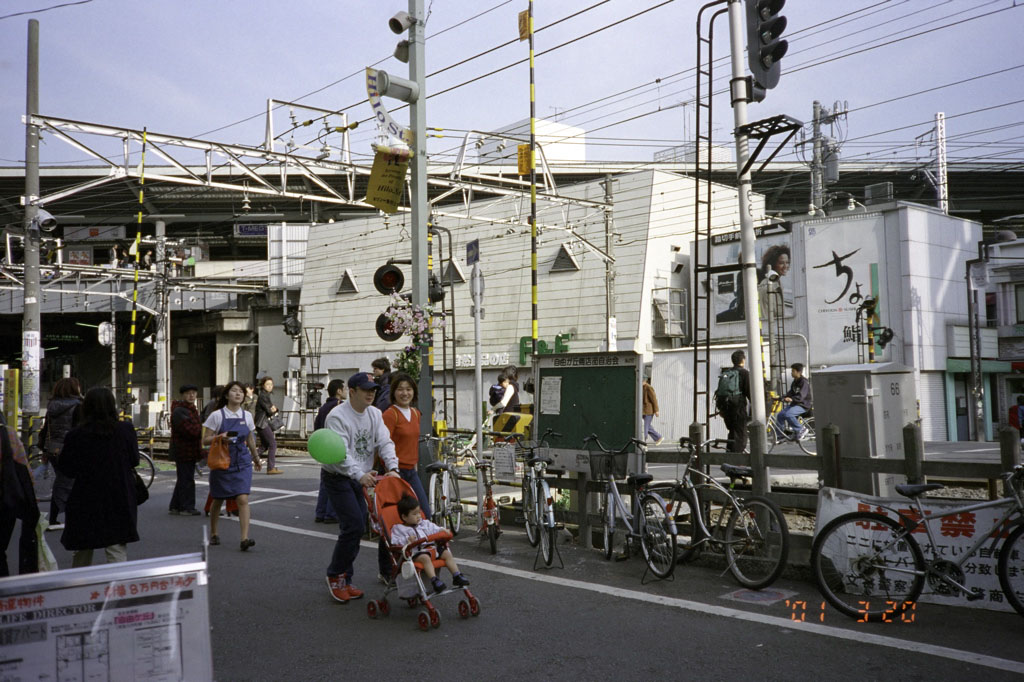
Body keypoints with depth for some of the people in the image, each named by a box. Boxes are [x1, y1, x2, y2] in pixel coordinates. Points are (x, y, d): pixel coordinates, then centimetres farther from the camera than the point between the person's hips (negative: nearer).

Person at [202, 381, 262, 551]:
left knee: (243, 499, -12)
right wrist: (220, 437, -23)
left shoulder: (247, 416, 6)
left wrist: (256, 457, 28)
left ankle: (245, 538, -17)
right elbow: (205, 440, -4)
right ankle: (213, 534, 32)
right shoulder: (217, 415, -5)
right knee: (218, 500, 11)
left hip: (242, 463, 2)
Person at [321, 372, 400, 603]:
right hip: (337, 477, -7)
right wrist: (360, 475, -40)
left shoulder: (374, 414, 3)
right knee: (354, 525, -15)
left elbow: (385, 442, -3)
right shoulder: (337, 416, -19)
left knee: (357, 527, 8)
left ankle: (344, 580, 20)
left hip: (362, 478, 7)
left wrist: (393, 468, -21)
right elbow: (340, 453, -28)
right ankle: (335, 574, 4)